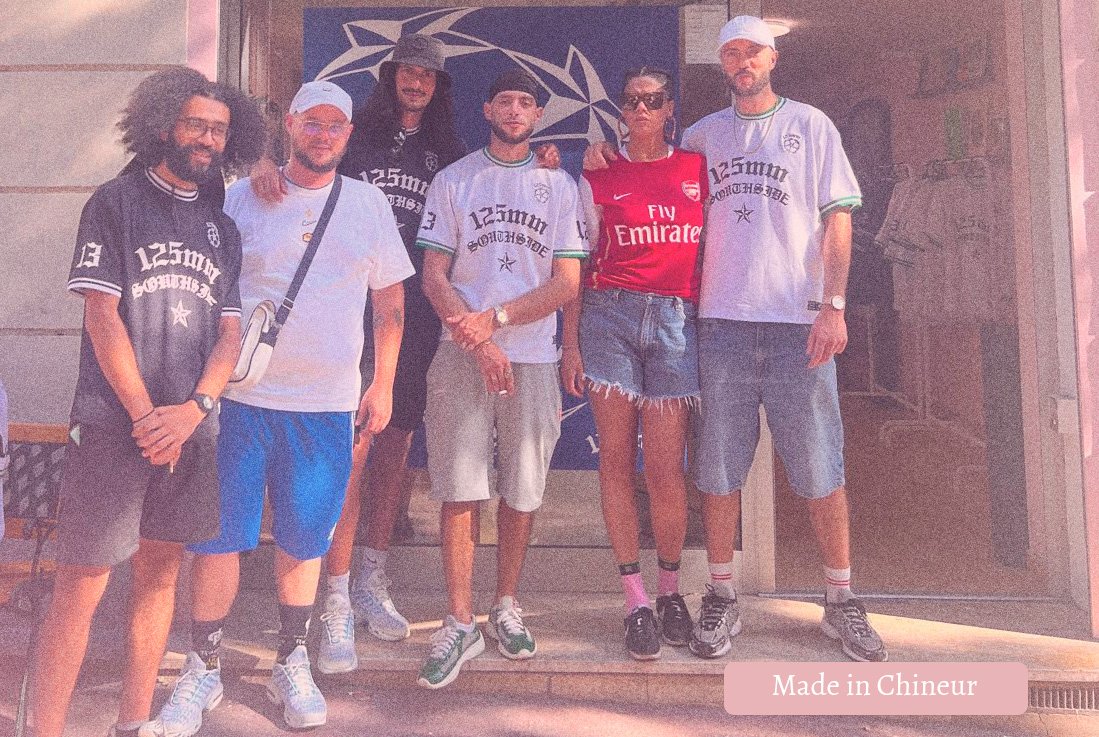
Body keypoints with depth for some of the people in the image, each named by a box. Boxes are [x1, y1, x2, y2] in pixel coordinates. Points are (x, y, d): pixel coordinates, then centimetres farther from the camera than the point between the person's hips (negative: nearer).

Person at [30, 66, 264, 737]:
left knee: (160, 575, 11)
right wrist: (146, 417, -10)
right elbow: (102, 316, -6)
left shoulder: (224, 227, 13)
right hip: (112, 424, -4)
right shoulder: (116, 203, 1)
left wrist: (193, 410, -8)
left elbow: (231, 333, 7)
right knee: (81, 586, -3)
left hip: (191, 428, 4)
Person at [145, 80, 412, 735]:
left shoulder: (367, 202, 8)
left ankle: (293, 664, 28)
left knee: (305, 539, 10)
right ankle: (204, 669, 22)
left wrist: (383, 385, 6)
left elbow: (390, 300, 10)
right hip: (240, 396, 0)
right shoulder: (245, 197, 4)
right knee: (220, 533, 3)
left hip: (328, 404, 1)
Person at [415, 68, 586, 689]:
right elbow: (434, 277, 4)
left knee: (523, 491, 6)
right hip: (461, 356, -1)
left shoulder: (560, 185, 10)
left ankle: (506, 608, 24)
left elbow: (567, 283, 1)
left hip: (534, 357, 1)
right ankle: (461, 624, 8)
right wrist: (479, 343, -10)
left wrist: (494, 319, -11)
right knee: (459, 491, -4)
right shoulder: (453, 180, 9)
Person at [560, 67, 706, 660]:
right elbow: (578, 266, 10)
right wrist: (570, 342, 2)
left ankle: (670, 589, 19)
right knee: (616, 462, 0)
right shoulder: (597, 178, 12)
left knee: (665, 470, -3)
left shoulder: (698, 169, 14)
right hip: (608, 315, 0)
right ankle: (635, 600, 11)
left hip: (676, 321, 0)